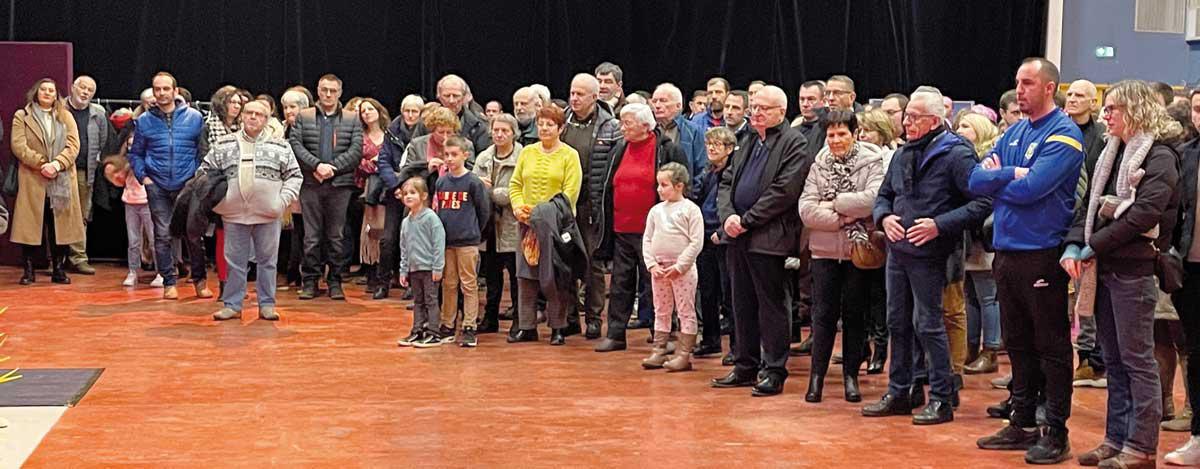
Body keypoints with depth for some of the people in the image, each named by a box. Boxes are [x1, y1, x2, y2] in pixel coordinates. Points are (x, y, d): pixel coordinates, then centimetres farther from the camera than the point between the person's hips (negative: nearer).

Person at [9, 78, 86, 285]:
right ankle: (28, 270, 4)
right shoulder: (22, 116, 8)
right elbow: (18, 146, -3)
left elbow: (73, 146, 3)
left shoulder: (66, 117, 14)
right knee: (31, 225, -2)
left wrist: (57, 164, -14)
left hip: (62, 181, 2)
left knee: (60, 225, 1)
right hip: (32, 181, -2)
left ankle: (59, 269, 8)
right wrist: (41, 164, -14)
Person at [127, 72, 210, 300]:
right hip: (157, 187, 1)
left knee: (193, 234, 1)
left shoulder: (194, 117, 2)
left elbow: (204, 151, 6)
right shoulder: (144, 121, 5)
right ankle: (169, 283, 9)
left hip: (187, 185, -1)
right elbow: (135, 154, 13)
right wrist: (143, 176, 1)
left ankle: (200, 280, 14)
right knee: (162, 235, 2)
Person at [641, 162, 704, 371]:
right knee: (661, 311, 11)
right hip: (659, 269, 6)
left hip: (683, 269, -6)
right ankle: (658, 352, 17)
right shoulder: (656, 210, 8)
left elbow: (696, 242, -12)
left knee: (686, 311, -1)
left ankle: (684, 355, 2)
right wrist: (652, 265, -3)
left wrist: (679, 266, -15)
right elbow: (647, 239, 10)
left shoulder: (690, 209, -7)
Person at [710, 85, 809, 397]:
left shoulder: (794, 144, -6)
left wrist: (746, 221, -14)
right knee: (743, 305, 12)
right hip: (738, 236, 8)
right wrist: (727, 216, -3)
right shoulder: (749, 143, 19)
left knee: (771, 306, -2)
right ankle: (745, 367, 21)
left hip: (768, 239, -7)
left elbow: (784, 190, -16)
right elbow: (726, 182, 16)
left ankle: (774, 372, 4)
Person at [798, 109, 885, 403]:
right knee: (824, 313, 3)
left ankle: (851, 375, 17)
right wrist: (845, 218, -13)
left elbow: (872, 199, -19)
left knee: (855, 313, 7)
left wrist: (833, 204, -11)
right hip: (825, 250, 2)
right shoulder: (819, 165, 5)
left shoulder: (872, 162, -2)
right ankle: (817, 375, 11)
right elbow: (806, 210, -5)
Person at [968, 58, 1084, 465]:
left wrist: (996, 176, -4)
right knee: (1017, 344, 14)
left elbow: (1030, 189, -21)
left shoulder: (1063, 134, -10)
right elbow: (977, 180, 5)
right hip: (1006, 251, 7)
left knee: (1051, 347, 0)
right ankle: (1022, 424, 24)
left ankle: (1056, 434, 6)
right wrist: (1012, 174, -12)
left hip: (1042, 256, -7)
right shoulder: (1014, 132, 13)